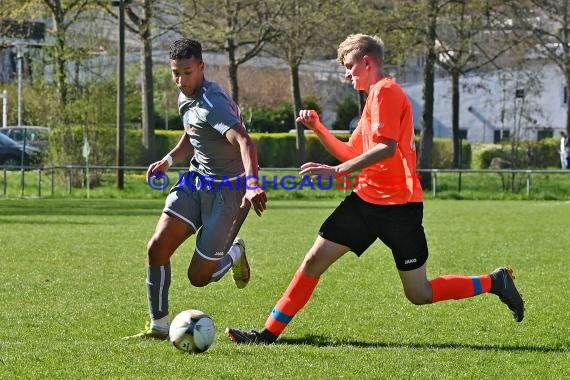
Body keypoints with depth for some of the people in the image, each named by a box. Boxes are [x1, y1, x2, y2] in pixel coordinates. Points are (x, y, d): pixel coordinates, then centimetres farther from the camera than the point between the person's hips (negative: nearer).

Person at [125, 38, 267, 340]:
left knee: (198, 277, -4)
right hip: (195, 181, 8)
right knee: (157, 248, -11)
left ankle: (235, 253, 30)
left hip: (227, 190, -8)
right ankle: (159, 326, 1)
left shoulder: (212, 103, -24)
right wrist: (168, 160, 8)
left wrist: (252, 184, -54)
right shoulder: (186, 99, 6)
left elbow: (244, 141, -39)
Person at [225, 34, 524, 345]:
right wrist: (318, 128, 11)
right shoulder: (375, 96, 20)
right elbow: (351, 154, 23)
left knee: (419, 295, -3)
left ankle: (494, 283, 14)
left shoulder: (385, 90, -11)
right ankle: (269, 333, 2)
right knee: (314, 261, 0)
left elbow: (386, 147, -24)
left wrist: (336, 171, -25)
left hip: (398, 205, -9)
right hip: (366, 199, 9)